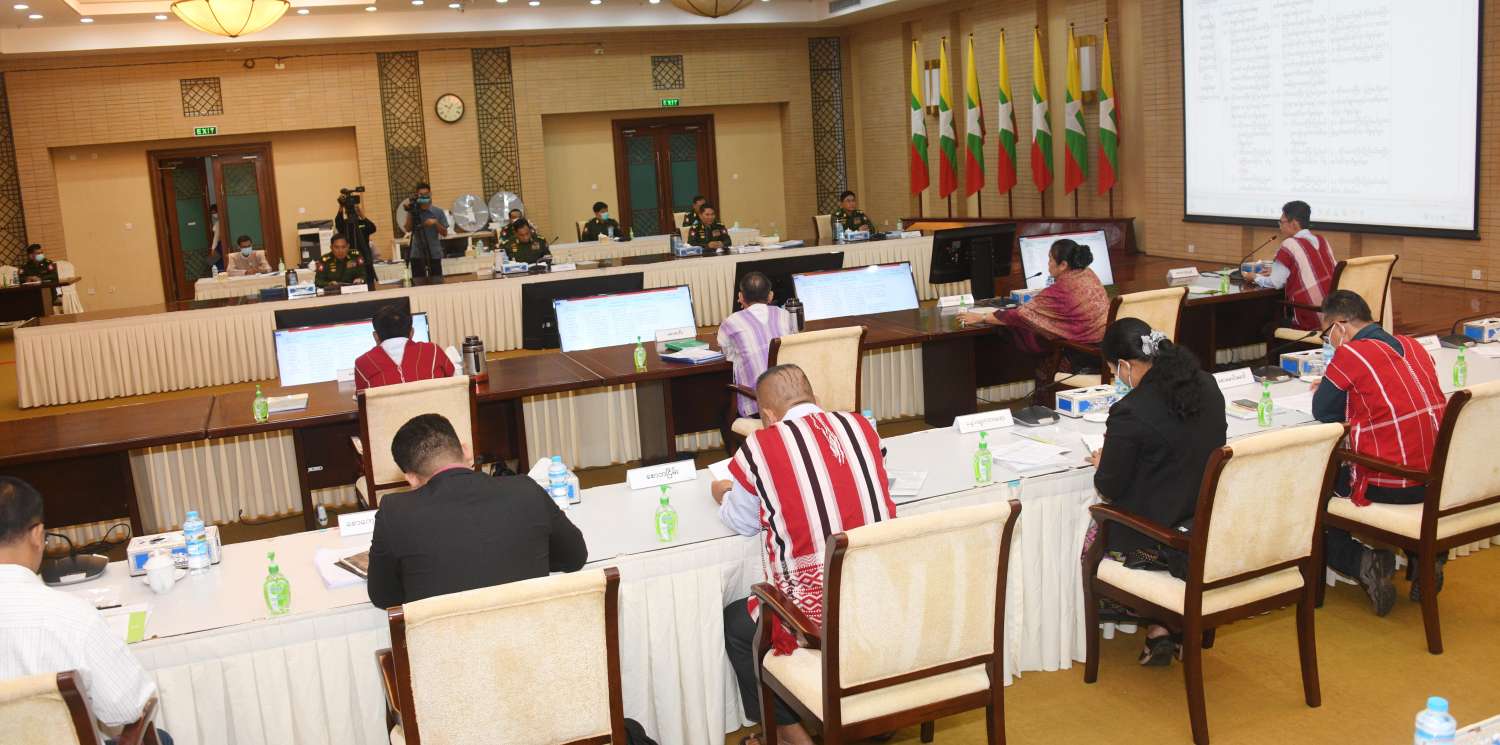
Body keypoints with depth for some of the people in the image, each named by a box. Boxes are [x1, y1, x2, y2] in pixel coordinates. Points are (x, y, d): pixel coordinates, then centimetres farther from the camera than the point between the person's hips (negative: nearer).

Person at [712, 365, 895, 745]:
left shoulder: (761, 446, -8)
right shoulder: (861, 426, 3)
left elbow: (742, 524, 8)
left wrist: (723, 496, 30)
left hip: (818, 614, -5)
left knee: (735, 624, 24)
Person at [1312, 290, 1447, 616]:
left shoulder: (1349, 355, -14)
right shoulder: (1413, 346, 8)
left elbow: (1323, 411, -3)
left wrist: (1327, 389, 18)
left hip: (1386, 487, -7)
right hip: (1438, 481, 7)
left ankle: (1363, 563, -4)